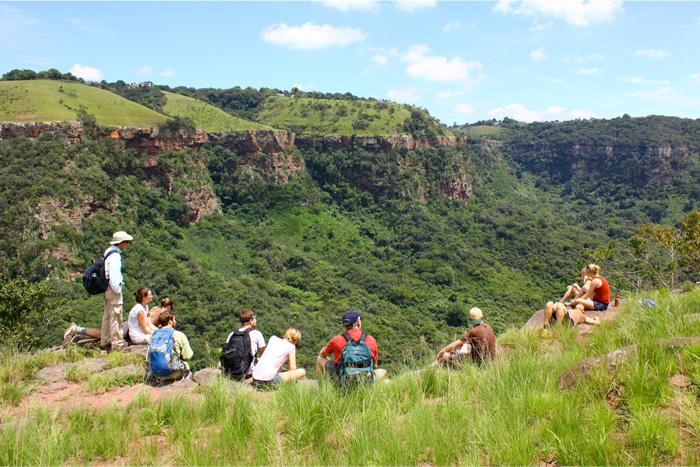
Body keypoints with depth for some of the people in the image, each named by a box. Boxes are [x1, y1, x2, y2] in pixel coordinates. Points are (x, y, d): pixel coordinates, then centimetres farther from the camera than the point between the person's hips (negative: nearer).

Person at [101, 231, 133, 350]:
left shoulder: (108, 252, 12)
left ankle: (105, 341, 28)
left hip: (107, 288, 10)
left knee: (107, 315, 18)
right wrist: (117, 290, -16)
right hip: (113, 288, -10)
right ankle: (117, 343, 2)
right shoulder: (115, 255, -19)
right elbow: (113, 275, -24)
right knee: (115, 316, -4)